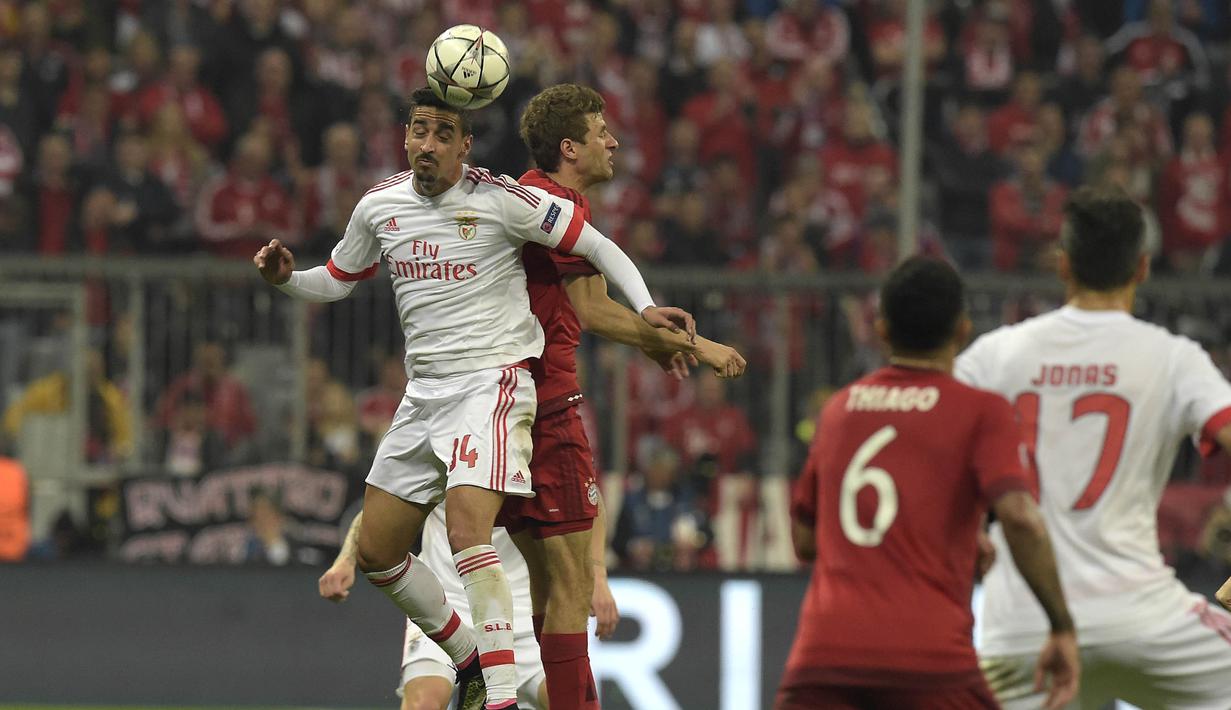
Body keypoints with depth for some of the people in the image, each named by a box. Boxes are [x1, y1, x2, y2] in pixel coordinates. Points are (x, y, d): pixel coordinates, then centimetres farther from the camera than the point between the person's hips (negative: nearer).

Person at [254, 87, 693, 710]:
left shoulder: (500, 200, -11)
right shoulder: (379, 207, 6)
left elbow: (597, 246, -4)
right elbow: (337, 280, 22)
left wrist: (646, 308, -17)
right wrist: (286, 278, 2)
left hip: (493, 381, -7)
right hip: (424, 394, 7)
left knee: (466, 532, -27)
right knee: (376, 552, 7)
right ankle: (470, 660, 26)